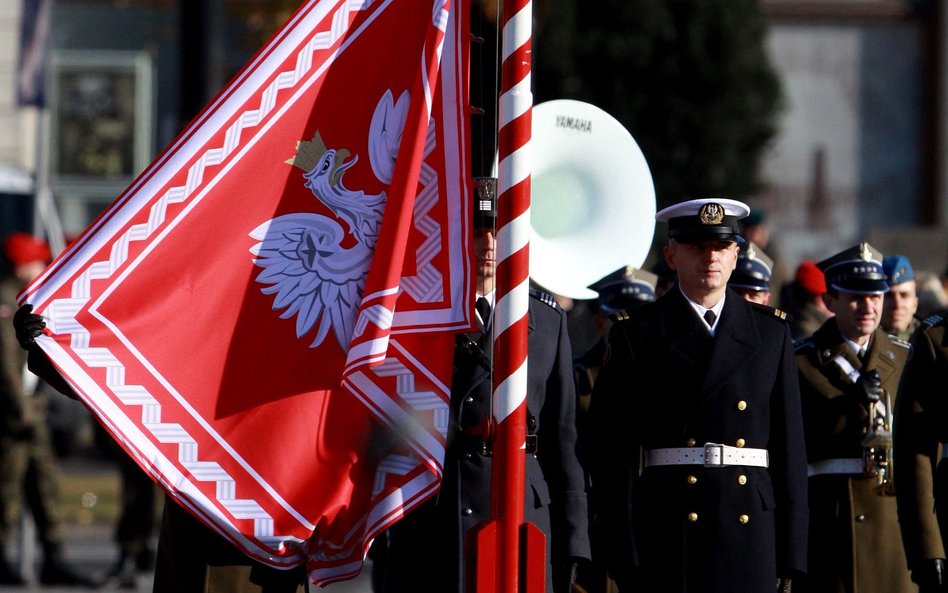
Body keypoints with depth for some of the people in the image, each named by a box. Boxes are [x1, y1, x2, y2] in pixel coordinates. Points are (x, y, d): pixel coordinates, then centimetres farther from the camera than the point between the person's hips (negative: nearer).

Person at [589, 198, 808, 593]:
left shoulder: (770, 332, 12)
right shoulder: (638, 336, 4)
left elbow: (790, 444, 10)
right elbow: (615, 454, 0)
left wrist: (790, 555, 3)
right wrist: (624, 557, -7)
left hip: (750, 531, 2)